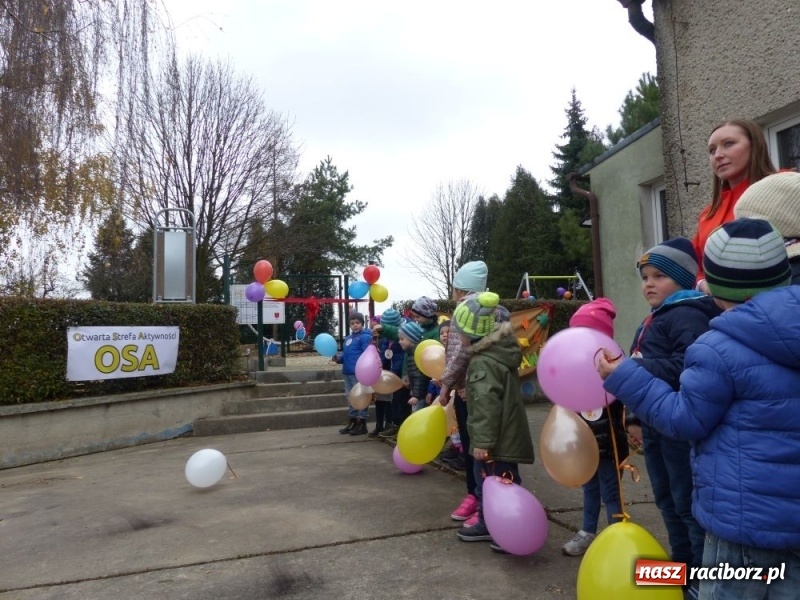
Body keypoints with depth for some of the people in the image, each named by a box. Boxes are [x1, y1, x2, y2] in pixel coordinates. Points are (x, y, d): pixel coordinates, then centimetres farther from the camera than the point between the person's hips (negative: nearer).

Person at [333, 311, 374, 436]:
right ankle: (352, 423, 26)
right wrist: (338, 358, 3)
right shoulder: (348, 338, 17)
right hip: (347, 373, 9)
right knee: (350, 398, 16)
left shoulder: (365, 337, -10)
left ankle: (362, 425, 8)